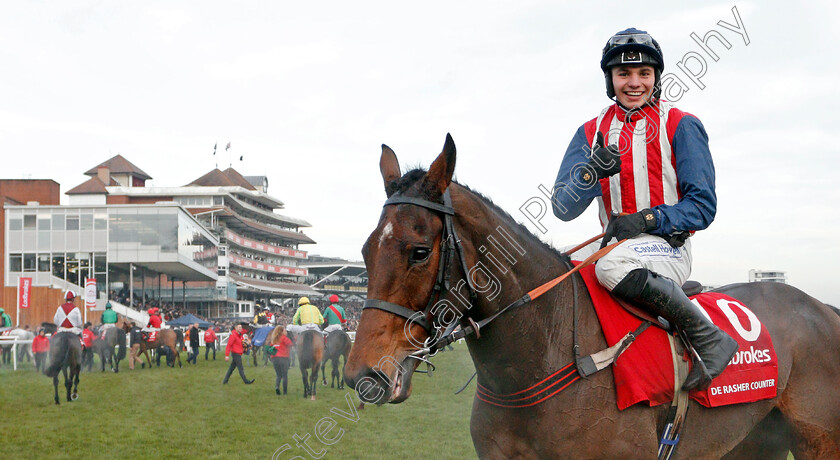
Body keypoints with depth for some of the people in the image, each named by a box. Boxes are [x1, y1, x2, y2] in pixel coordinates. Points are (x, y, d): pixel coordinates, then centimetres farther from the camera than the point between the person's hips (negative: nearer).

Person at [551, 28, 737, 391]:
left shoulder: (681, 126, -1)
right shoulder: (591, 133, 10)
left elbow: (702, 206, -5)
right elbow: (563, 208, 1)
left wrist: (646, 220, -20)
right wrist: (592, 172, -19)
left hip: (669, 244, -6)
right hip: (617, 244, 6)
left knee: (613, 265, -36)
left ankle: (710, 338, -23)